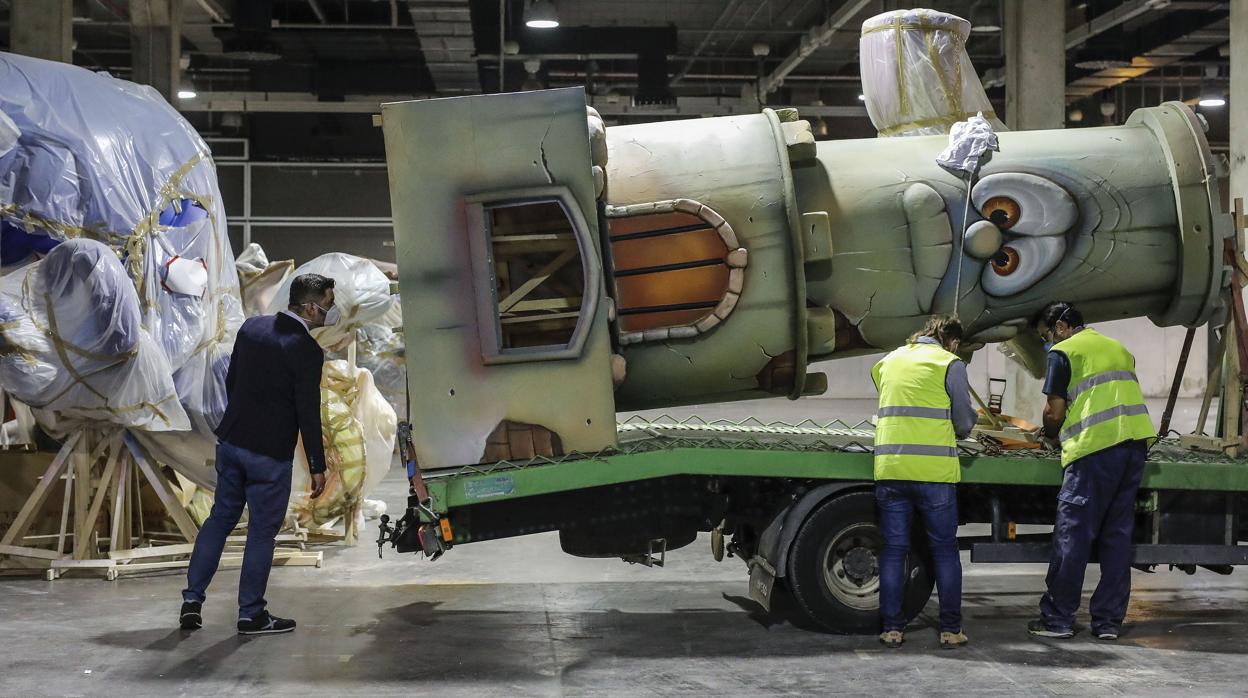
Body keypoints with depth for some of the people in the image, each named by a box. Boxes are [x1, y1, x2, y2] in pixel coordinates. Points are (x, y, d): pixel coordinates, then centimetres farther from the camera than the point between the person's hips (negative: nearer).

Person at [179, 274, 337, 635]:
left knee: (220, 517, 18)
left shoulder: (251, 327, 3)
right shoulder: (307, 350, -17)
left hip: (231, 440, 7)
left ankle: (192, 600, 19)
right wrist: (317, 466, -6)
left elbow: (231, 381, 11)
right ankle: (251, 614, 14)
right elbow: (308, 412, -15)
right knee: (262, 531, 5)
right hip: (270, 452, -6)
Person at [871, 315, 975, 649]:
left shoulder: (887, 362, 16)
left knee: (893, 550, 8)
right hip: (934, 471, -4)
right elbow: (965, 421, 1)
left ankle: (892, 628, 7)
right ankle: (951, 629, 7)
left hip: (890, 469, 4)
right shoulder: (951, 364, 0)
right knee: (945, 550, 6)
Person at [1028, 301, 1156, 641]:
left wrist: (1050, 433, 20)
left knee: (1071, 536, -1)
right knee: (1117, 535, 9)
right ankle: (1109, 621, 9)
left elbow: (1055, 413, -2)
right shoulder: (1119, 349, 23)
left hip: (1094, 448, -7)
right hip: (1136, 441, 7)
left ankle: (1057, 619, 2)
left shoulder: (1063, 352, 2)